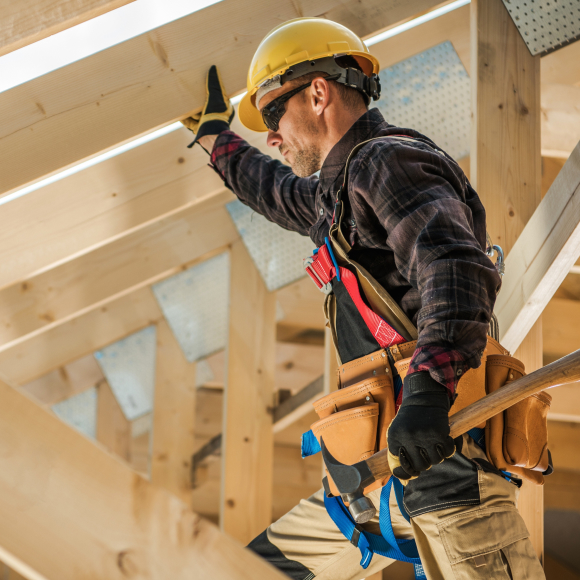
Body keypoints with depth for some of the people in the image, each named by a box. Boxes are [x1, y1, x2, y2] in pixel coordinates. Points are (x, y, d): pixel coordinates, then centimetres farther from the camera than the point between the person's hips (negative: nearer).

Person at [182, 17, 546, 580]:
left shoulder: (388, 160, -8)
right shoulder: (341, 189, 23)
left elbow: (457, 268, -27)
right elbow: (286, 197, 49)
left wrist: (427, 390, -41)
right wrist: (218, 140, 62)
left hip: (442, 454, -10)